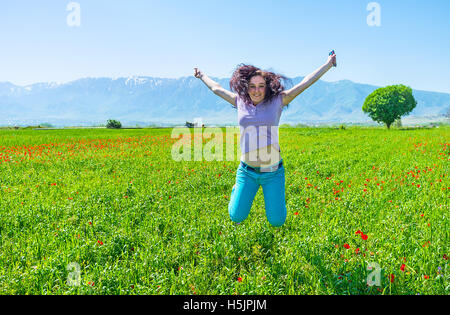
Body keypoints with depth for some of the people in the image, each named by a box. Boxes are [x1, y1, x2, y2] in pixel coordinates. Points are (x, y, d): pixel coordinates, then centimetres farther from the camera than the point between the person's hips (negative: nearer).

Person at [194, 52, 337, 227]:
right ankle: (237, 191, 38)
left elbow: (306, 82, 3)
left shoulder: (277, 101, 0)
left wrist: (328, 64, 4)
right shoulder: (240, 102, 6)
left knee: (276, 221, 4)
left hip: (273, 172, -1)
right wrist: (201, 76, 35)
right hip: (247, 171, 2)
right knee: (236, 217, 5)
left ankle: (275, 196, 39)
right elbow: (216, 88, 22)